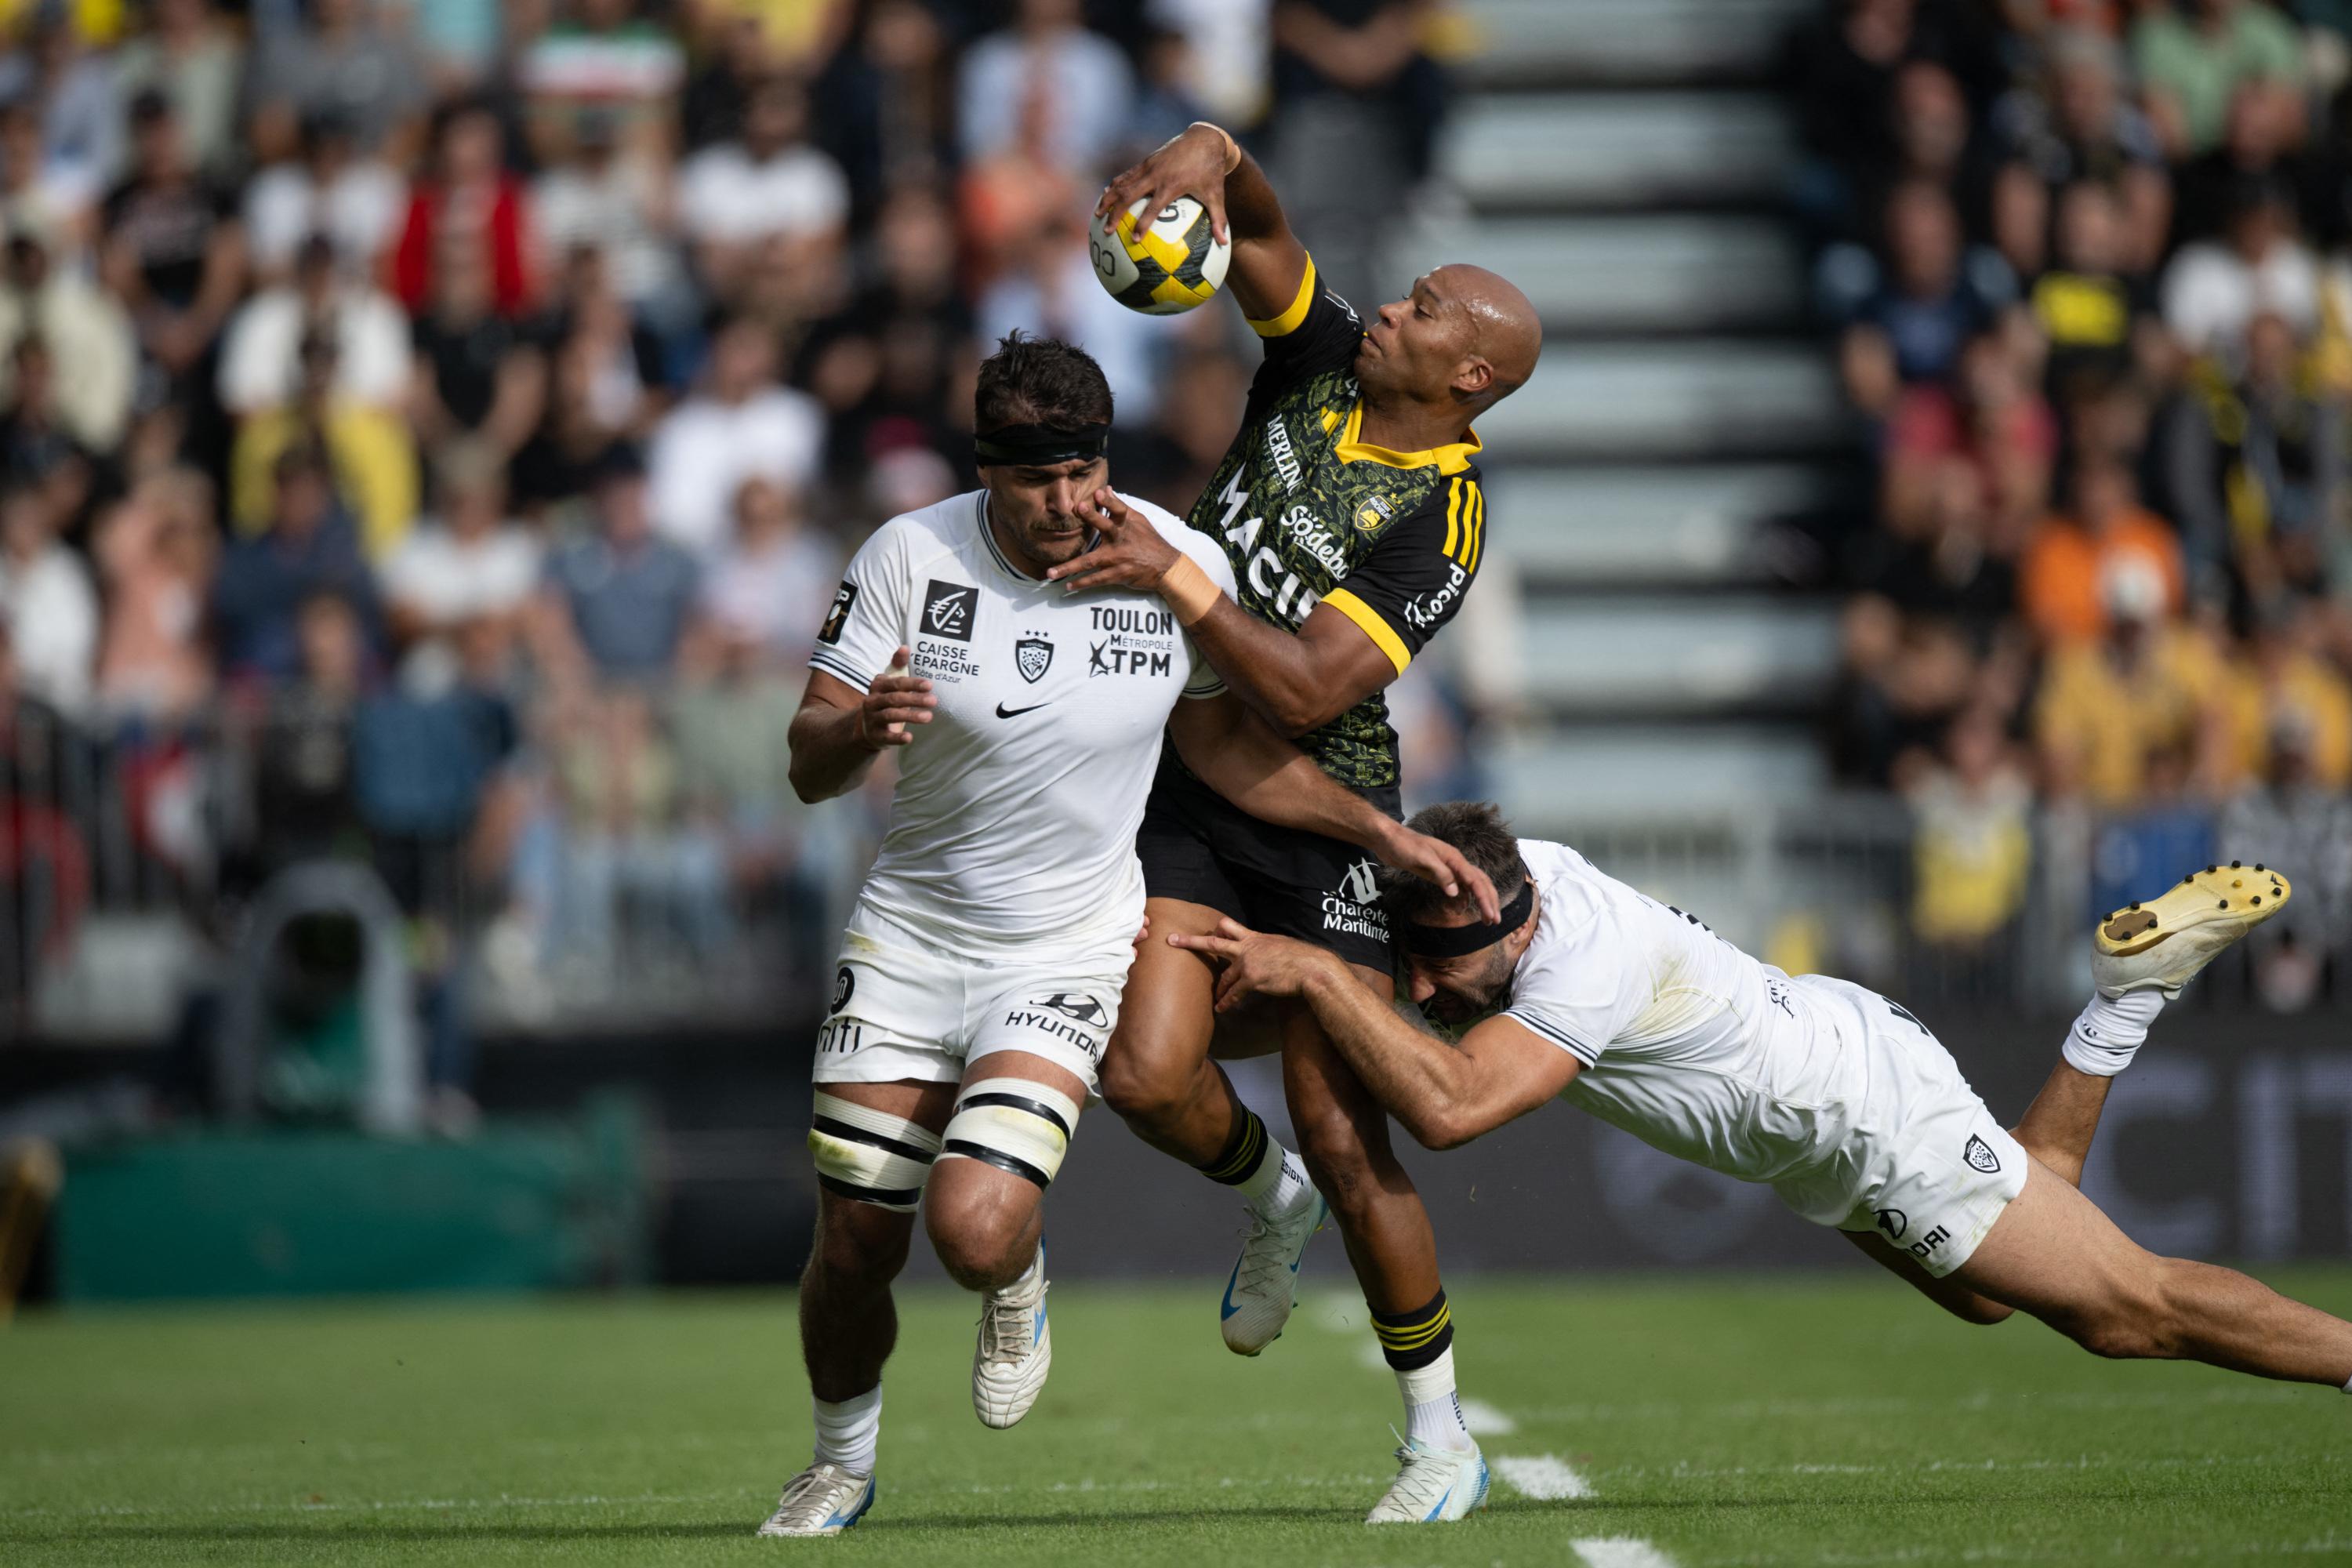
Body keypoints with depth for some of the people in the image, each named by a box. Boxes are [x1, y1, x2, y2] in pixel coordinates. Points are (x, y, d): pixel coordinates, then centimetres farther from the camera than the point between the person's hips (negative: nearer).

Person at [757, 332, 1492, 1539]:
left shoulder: (1176, 566, -10)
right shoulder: (910, 556, -12)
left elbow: (1223, 742, 7)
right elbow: (809, 766, -11)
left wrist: (1380, 832, 1)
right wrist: (862, 728, -34)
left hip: (1066, 951, -1)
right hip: (910, 932, 1)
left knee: (973, 1229, -23)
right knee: (855, 1248, 4)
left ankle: (1018, 1282, 16)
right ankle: (843, 1460, 34)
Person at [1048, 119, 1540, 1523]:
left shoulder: (1443, 520, -15)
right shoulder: (1321, 366, 1)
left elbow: (1309, 688, -24)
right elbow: (1249, 220, -1)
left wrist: (1177, 578, -30)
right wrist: (1211, 157, -24)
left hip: (1319, 813, -5)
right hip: (1187, 785, 5)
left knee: (1343, 1138, -8)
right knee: (1148, 1074, -15)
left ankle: (1441, 1434, 7)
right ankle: (1269, 1194, 20)